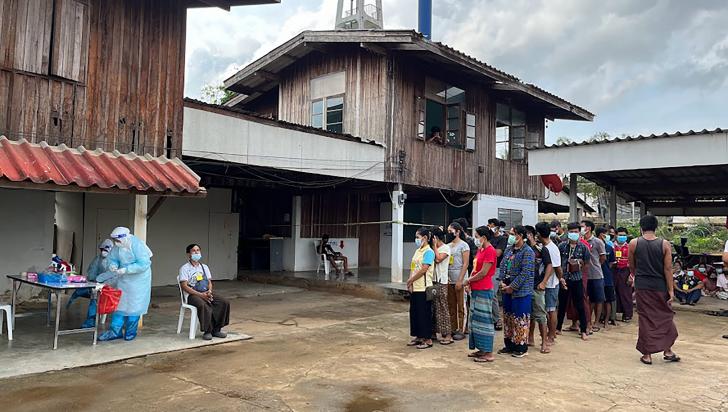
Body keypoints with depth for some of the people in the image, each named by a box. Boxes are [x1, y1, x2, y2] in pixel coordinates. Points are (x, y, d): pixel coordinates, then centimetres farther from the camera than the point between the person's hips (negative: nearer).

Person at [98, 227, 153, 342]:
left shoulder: (137, 245, -24)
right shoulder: (117, 246, -6)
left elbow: (143, 264, -28)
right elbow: (112, 258, 7)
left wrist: (126, 269, -31)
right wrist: (113, 265, -15)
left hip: (138, 280, -6)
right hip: (123, 279, 6)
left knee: (134, 306, 3)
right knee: (119, 304, 5)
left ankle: (130, 332, 17)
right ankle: (115, 331, 13)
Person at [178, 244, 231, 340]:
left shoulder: (204, 267, 17)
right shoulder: (184, 268, -1)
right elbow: (184, 286, -10)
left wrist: (209, 291, -9)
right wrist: (200, 294, -18)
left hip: (205, 293, 6)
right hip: (192, 295, -6)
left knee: (224, 303, -17)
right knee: (203, 305, -38)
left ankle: (216, 329, -9)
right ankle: (207, 331, -23)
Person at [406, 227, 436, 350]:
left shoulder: (428, 252, -12)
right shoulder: (417, 251, 13)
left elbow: (423, 270, -19)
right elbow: (412, 268, 12)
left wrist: (410, 280, -10)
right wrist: (410, 283, 0)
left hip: (423, 288, -8)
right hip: (414, 288, 8)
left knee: (424, 314, -1)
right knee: (414, 312, 13)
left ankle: (428, 340, 9)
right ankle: (418, 337, 24)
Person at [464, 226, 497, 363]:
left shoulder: (490, 251, -14)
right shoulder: (480, 249, 13)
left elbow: (483, 272, -18)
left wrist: (468, 280, -6)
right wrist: (470, 283, 2)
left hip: (484, 290, -10)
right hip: (476, 290, 10)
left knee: (484, 320, -4)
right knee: (475, 319, 14)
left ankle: (488, 354, 3)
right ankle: (481, 349, 24)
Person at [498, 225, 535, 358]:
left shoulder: (527, 252, -13)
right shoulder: (509, 249, 10)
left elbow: (525, 273, -18)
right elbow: (502, 266, 12)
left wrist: (512, 287, -16)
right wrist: (503, 281, -2)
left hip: (521, 291, -7)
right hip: (507, 289, 8)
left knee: (520, 319, 0)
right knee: (507, 317, 14)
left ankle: (522, 347, 12)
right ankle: (509, 344, 26)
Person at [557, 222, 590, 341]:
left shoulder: (583, 247, 1)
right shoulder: (562, 246, 0)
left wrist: (580, 263, -6)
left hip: (577, 279, 0)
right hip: (564, 279, 1)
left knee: (580, 306, 4)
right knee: (562, 304, 11)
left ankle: (583, 330, 13)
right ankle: (558, 328, 24)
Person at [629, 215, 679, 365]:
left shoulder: (634, 244, -3)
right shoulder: (665, 244, -5)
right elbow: (668, 269, -6)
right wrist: (671, 290, -1)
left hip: (642, 286, 0)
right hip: (660, 286, 0)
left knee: (645, 319, 6)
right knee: (665, 316, 16)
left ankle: (647, 354, 10)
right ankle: (667, 351, 21)